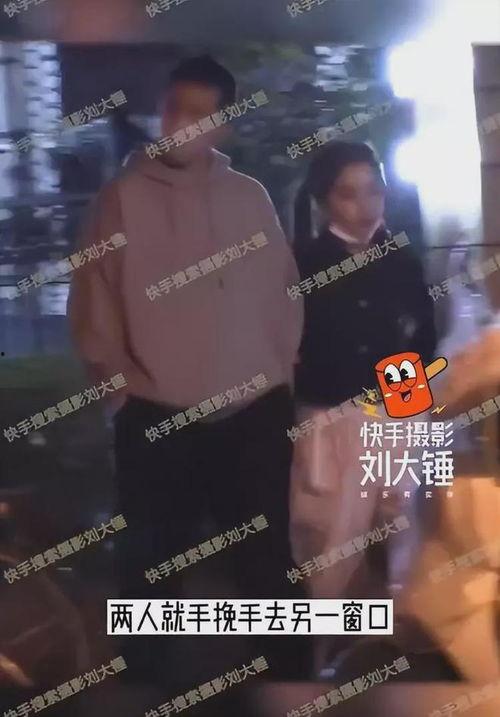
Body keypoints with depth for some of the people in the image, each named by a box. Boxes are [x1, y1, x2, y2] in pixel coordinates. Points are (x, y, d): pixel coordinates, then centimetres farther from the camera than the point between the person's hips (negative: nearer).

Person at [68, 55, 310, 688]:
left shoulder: (251, 196, 6)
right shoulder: (124, 197, -2)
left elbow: (283, 290, 12)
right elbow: (92, 303, -2)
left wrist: (282, 370, 6)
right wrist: (127, 386, -5)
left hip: (256, 415, 3)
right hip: (158, 422, -2)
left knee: (266, 561, 14)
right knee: (156, 569, 9)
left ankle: (286, 668, 30)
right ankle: (159, 672, 28)